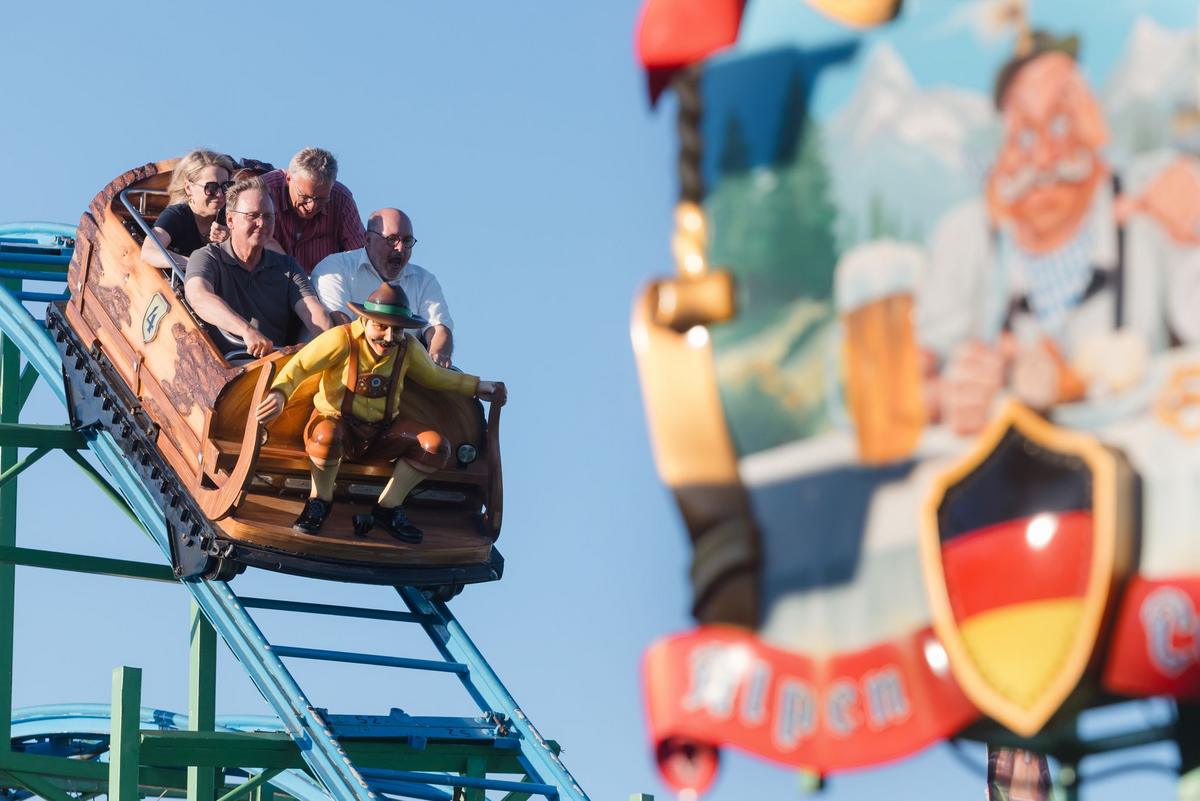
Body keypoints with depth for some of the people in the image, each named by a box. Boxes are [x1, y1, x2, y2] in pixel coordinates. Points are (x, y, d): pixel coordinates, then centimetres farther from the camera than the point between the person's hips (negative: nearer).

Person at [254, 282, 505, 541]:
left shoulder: (408, 348, 0)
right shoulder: (342, 339, -16)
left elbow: (434, 375, 19)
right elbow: (300, 365, -16)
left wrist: (478, 387, 18)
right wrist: (279, 393, -34)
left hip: (382, 432, 5)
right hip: (337, 422, -5)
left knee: (435, 445, -17)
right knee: (326, 437, -43)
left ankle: (388, 508, 0)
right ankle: (320, 501, -12)